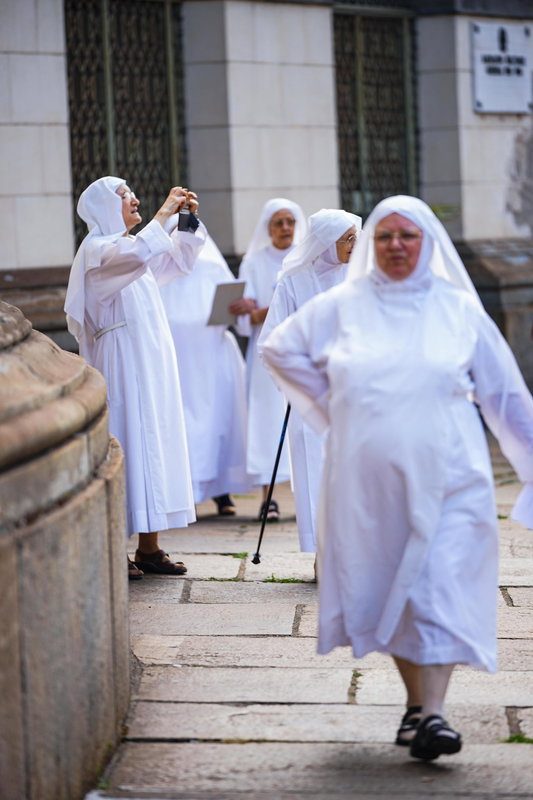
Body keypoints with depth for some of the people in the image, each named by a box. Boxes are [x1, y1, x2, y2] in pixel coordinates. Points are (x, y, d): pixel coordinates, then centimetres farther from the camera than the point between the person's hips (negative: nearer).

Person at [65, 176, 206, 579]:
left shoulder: (128, 246, 18)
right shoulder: (97, 249, -9)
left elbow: (180, 260, 25)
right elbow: (140, 252, -30)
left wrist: (189, 218, 11)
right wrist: (165, 211, -20)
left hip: (152, 363, 9)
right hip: (123, 363, -9)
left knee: (155, 442, 7)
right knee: (127, 440, -10)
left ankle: (149, 547, 10)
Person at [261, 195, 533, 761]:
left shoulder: (459, 309, 5)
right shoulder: (341, 307, 6)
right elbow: (280, 348, 16)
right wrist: (335, 407, 10)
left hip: (446, 478, -2)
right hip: (368, 479, 2)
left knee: (439, 586, -11)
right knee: (386, 590, 7)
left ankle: (433, 713, -13)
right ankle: (415, 703, 20)